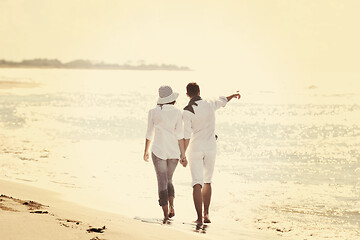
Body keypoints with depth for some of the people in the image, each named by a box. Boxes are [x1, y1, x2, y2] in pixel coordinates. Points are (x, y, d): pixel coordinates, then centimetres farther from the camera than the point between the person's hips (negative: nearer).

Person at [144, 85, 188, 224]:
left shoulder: (153, 112, -3)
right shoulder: (177, 112, -4)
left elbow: (149, 134, 3)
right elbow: (180, 135, -6)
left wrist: (146, 151, 17)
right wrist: (183, 155, -4)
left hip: (159, 150, -1)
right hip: (174, 151, 1)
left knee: (162, 182, 1)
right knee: (168, 179, 22)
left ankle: (166, 214, -7)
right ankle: (171, 205, 7)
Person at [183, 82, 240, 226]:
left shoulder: (187, 112, -14)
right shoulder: (210, 105, -2)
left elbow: (187, 136, -17)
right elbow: (222, 101, 21)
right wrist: (233, 95, 42)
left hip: (195, 148, -4)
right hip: (210, 147, 4)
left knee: (197, 184, -5)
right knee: (207, 181, 18)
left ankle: (199, 218, -12)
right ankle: (206, 214, 18)